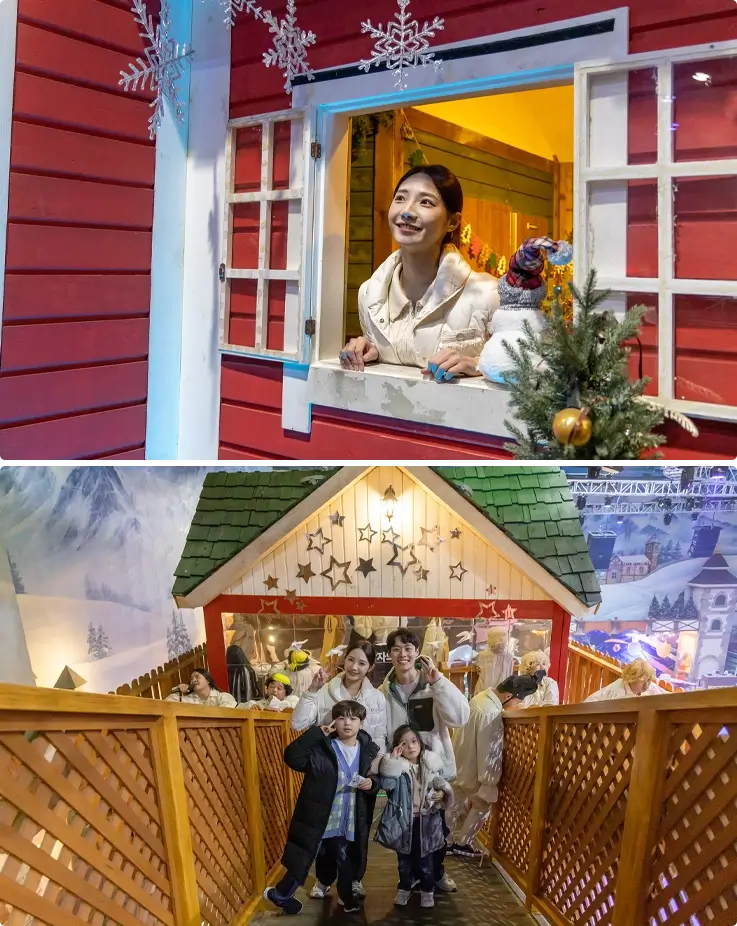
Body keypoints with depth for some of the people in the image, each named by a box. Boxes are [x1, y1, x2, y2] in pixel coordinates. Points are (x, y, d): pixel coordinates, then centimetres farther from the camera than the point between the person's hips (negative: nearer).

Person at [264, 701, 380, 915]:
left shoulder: (368, 749, 0)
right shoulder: (321, 746, -13)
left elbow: (376, 778, 14)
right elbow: (292, 758, -26)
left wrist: (371, 784, -9)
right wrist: (315, 733, -28)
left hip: (347, 820, 3)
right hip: (318, 817, -3)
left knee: (345, 860, 17)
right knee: (303, 858, 4)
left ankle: (347, 897, 38)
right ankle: (280, 894, 24)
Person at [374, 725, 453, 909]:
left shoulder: (431, 763, -4)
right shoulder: (395, 765, -10)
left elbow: (441, 785, 10)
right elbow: (387, 785, -27)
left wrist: (442, 794, -12)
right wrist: (392, 760, -28)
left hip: (426, 820, 1)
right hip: (403, 820, -1)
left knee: (425, 859, 12)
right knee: (404, 859, 15)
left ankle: (427, 890, 31)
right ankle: (403, 889, 34)